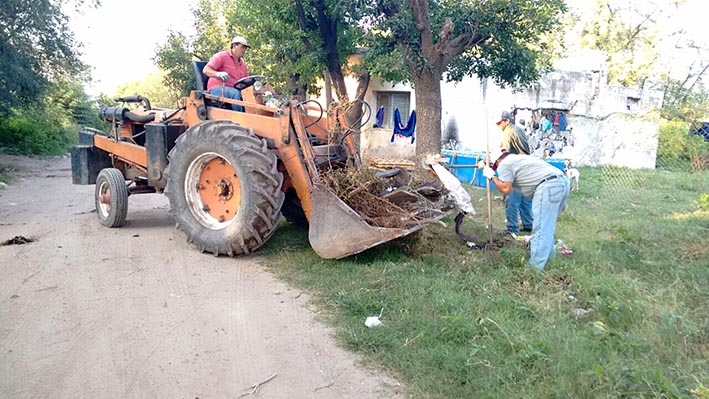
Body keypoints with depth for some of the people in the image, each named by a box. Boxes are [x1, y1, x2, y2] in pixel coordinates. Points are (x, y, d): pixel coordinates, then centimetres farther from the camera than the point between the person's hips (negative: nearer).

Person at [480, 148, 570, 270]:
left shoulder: (504, 164, 5)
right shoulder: (519, 157, 32)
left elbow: (505, 189, -2)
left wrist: (491, 176, 10)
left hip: (548, 186, -9)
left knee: (540, 228, -7)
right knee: (547, 226, 21)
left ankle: (536, 265, -6)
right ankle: (548, 254, 32)